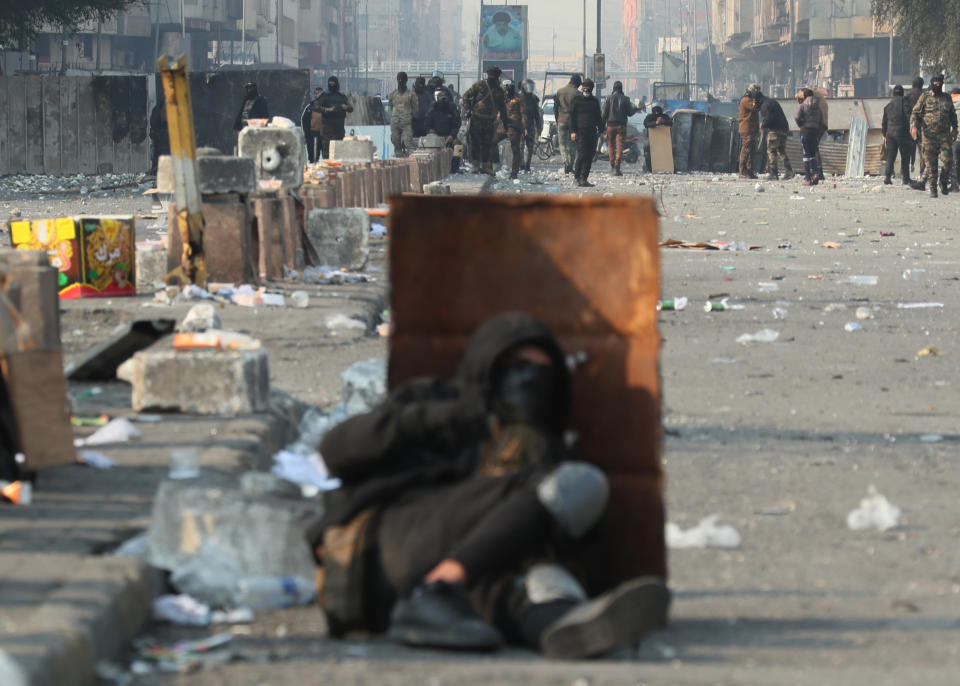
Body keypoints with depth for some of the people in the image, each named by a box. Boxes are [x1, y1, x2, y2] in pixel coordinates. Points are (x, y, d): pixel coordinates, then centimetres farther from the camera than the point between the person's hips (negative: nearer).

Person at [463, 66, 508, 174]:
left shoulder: (498, 91, 11)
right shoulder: (480, 85, -1)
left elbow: (502, 107, 23)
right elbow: (466, 96, 2)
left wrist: (504, 120, 18)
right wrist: (468, 110, -8)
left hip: (490, 120, 3)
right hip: (476, 119, -3)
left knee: (488, 144, 3)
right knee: (475, 143, -3)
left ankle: (486, 166, 7)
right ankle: (475, 164, 3)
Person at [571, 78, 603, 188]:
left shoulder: (594, 101, 15)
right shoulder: (577, 101, 3)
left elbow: (598, 117, 21)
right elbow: (572, 116, 1)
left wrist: (601, 130, 13)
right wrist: (573, 131, -7)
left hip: (592, 132, 5)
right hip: (580, 131, -5)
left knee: (590, 156, 2)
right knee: (582, 154, -14)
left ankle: (584, 178, 7)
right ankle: (578, 177, -6)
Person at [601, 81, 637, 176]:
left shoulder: (609, 99, -2)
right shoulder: (625, 99, -2)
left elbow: (604, 113, -3)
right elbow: (630, 113, 2)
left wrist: (602, 126, 2)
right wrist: (635, 109, 22)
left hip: (610, 125, 0)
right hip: (621, 125, 0)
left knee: (611, 145, 13)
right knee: (619, 146, -3)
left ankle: (612, 166, 15)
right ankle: (617, 167, -14)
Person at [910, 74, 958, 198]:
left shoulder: (947, 98, 13)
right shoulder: (925, 97, 4)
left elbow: (953, 115, 24)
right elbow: (915, 113, 2)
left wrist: (954, 129, 20)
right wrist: (914, 126, -13)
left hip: (944, 135, 2)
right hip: (929, 135, -2)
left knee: (947, 160, -9)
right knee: (931, 163, -2)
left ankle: (944, 183, 13)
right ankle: (932, 189, 4)